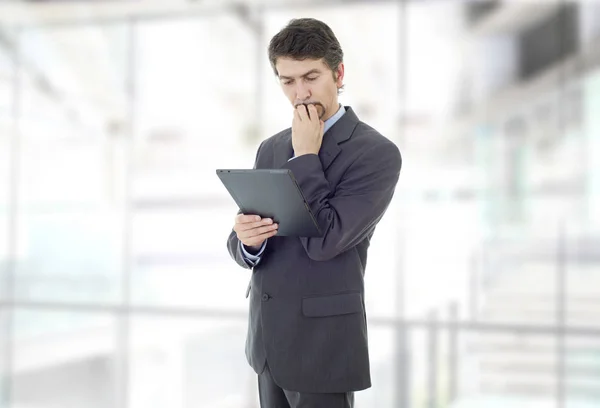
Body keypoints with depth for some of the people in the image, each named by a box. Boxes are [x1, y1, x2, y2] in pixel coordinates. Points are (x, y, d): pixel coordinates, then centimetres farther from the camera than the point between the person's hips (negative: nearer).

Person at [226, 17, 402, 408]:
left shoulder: (377, 152, -12)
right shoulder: (271, 149, 9)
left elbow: (323, 241, -21)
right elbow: (245, 247, 8)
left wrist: (306, 155, -15)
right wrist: (246, 239, -15)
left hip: (323, 343, -6)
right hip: (267, 337, 6)